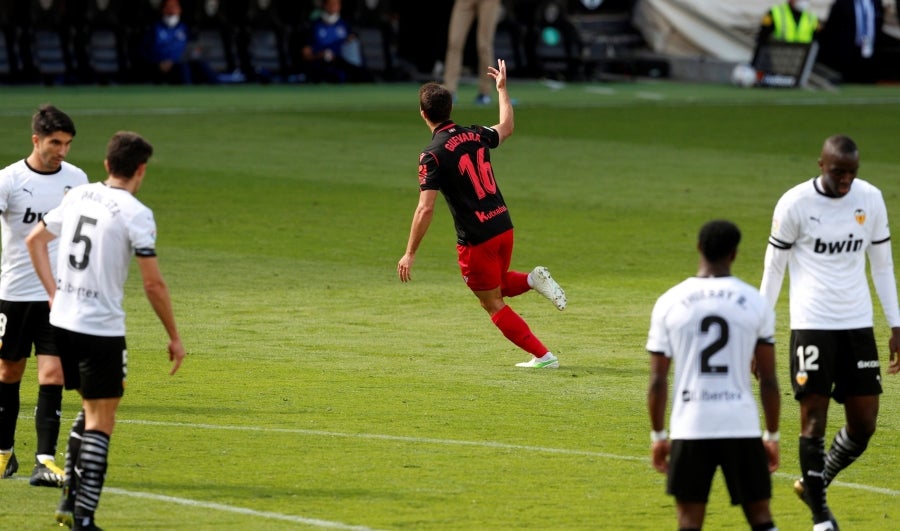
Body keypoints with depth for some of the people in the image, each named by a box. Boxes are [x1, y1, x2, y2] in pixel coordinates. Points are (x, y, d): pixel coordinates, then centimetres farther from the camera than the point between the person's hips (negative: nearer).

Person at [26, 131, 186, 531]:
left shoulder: (78, 196, 7)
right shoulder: (135, 214, -12)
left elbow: (35, 240, 18)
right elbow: (153, 283, -12)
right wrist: (174, 337, -3)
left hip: (62, 320, 7)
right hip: (101, 329, -7)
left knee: (91, 410, 22)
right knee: (100, 422, 0)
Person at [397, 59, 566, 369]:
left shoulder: (433, 155, -15)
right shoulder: (475, 135, 4)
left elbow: (426, 208, -19)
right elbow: (507, 127, 28)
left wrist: (410, 253, -14)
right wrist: (502, 88, 42)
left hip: (476, 240, -7)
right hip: (504, 227, 7)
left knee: (493, 305, 8)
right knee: (498, 286, 31)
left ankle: (542, 356, 5)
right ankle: (533, 279, 3)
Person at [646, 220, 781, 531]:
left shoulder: (669, 303, 0)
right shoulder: (755, 303, 1)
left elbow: (657, 381, 1)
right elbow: (768, 380, 4)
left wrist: (657, 435, 12)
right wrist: (772, 435, 13)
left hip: (690, 427, 0)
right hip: (742, 426, 0)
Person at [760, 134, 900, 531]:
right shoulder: (794, 204, -7)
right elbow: (773, 268, 1)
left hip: (858, 324, 4)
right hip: (811, 326, -4)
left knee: (864, 423, 3)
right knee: (814, 418, -5)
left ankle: (813, 484, 26)